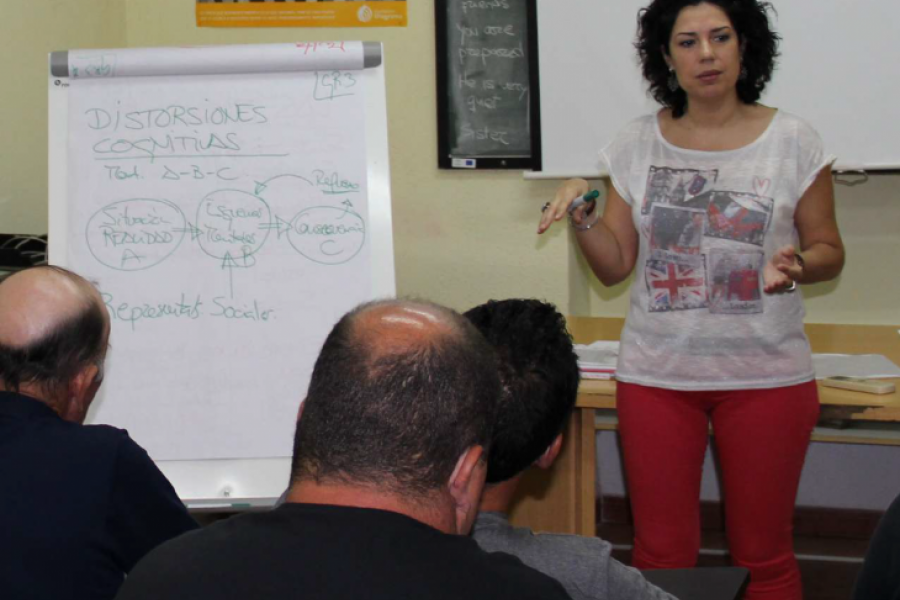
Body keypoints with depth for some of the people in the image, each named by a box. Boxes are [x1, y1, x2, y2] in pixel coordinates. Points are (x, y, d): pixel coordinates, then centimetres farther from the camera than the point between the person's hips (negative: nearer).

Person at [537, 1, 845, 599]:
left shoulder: (793, 141, -3)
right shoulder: (637, 144, 3)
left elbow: (829, 252, 4)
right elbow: (614, 267, 6)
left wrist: (797, 266, -18)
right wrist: (583, 214, -12)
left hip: (766, 374, -1)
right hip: (656, 372, 2)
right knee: (662, 552, 6)